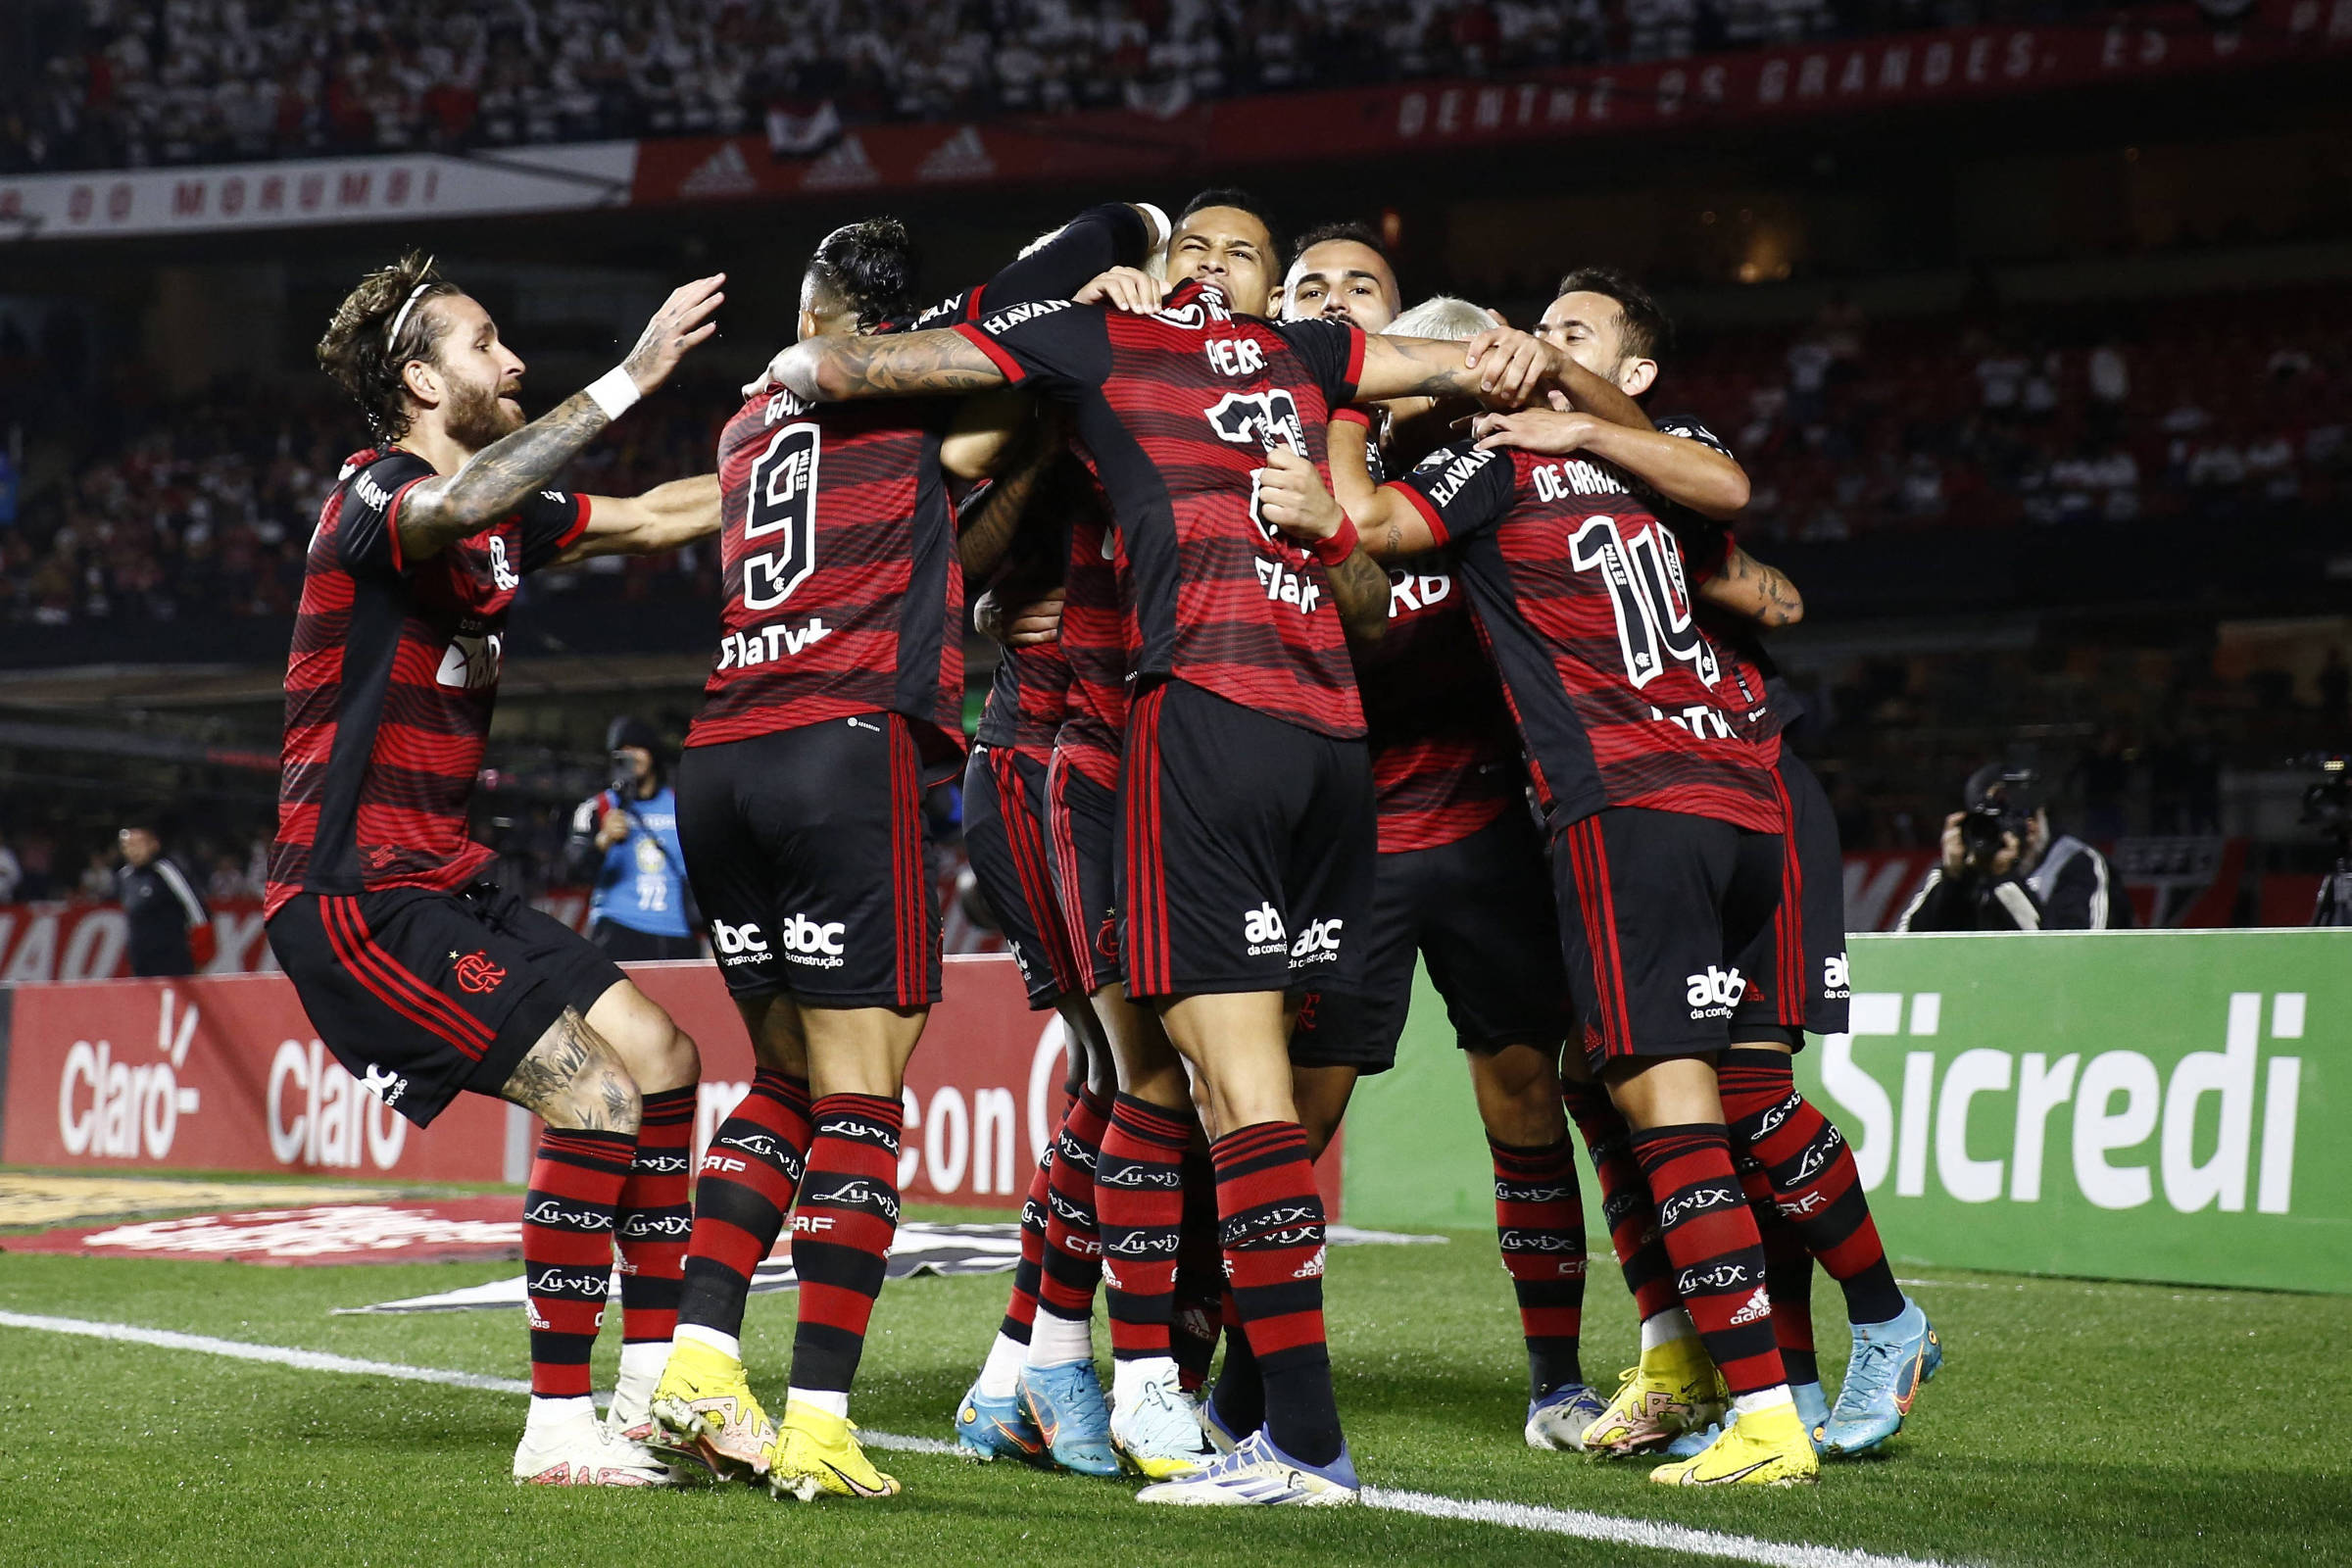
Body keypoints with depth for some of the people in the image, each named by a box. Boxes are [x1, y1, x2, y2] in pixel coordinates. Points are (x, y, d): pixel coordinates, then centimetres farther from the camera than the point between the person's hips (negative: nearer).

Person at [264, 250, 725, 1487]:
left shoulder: (500, 517, 13)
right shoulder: (375, 496, -15)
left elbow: (658, 516, 27)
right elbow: (459, 505, -40)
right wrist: (630, 379, -43)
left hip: (441, 882, 10)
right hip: (356, 894, -10)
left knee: (661, 1059, 8)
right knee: (594, 1095, -19)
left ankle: (654, 1395, 13)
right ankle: (559, 1429, -14)